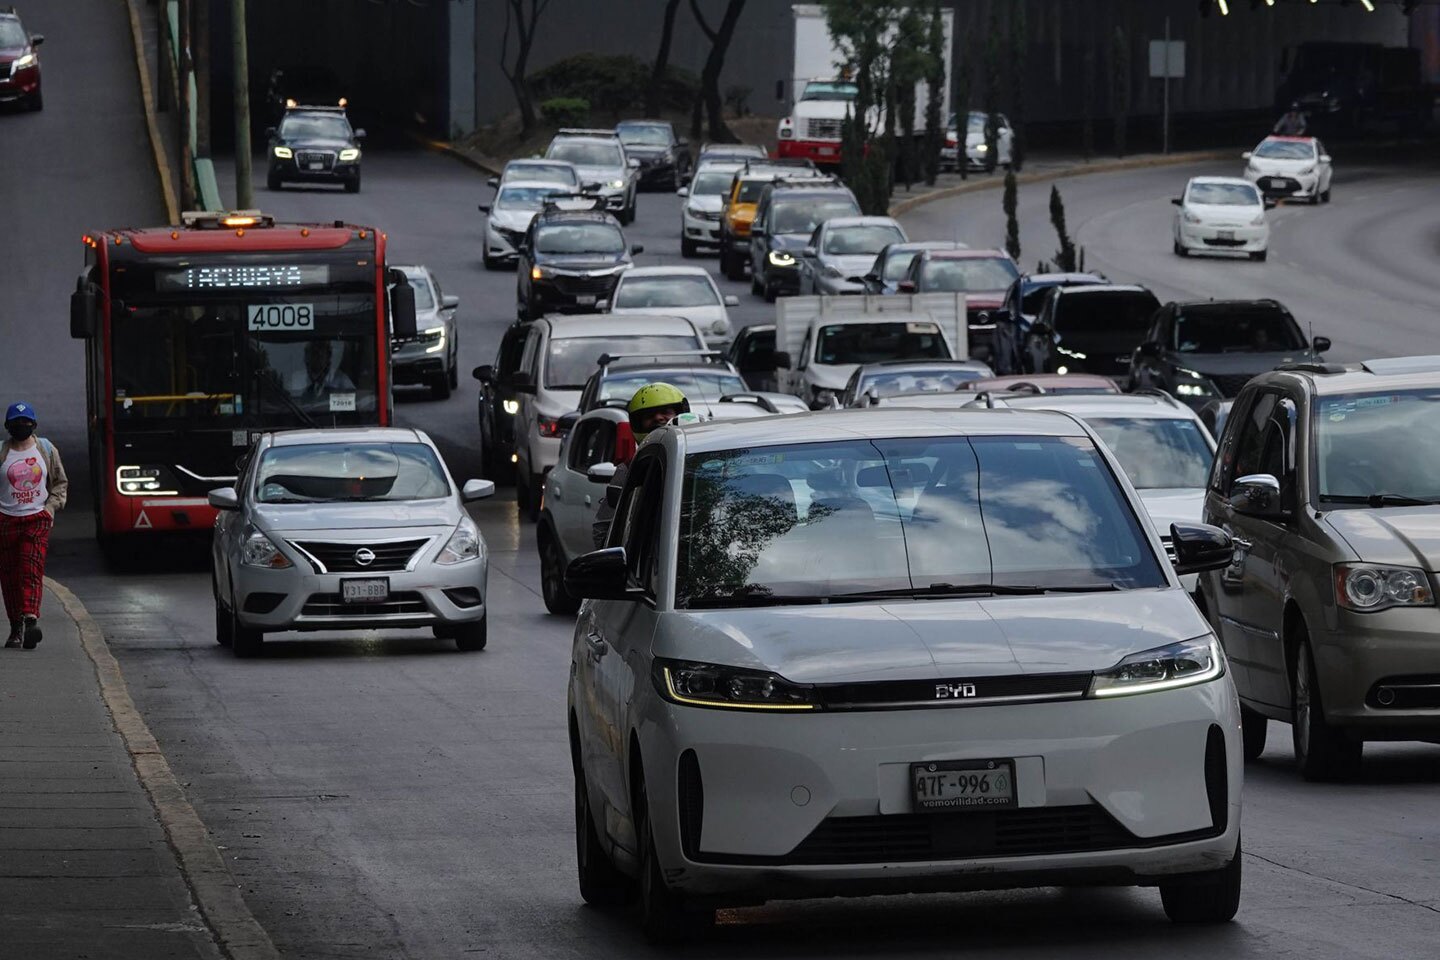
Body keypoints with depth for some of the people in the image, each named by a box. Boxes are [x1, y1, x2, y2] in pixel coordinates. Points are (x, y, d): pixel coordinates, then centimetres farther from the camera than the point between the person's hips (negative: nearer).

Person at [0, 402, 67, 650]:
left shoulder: (46, 450, 8)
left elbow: (61, 483, 17)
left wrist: (51, 506, 2)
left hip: (38, 518, -1)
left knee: (32, 568, -17)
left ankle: (30, 617, -29)